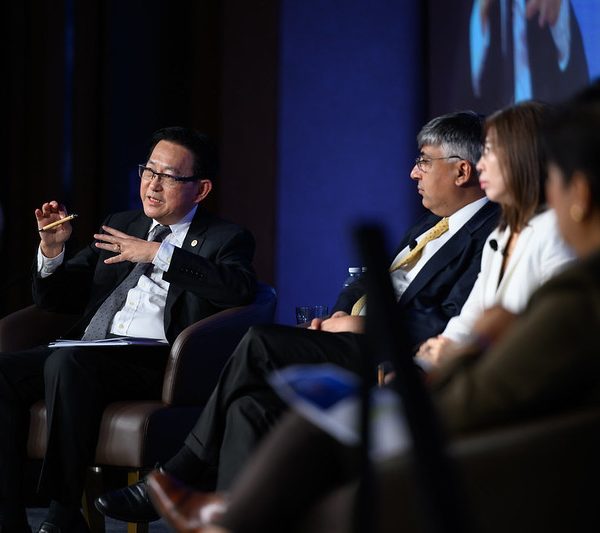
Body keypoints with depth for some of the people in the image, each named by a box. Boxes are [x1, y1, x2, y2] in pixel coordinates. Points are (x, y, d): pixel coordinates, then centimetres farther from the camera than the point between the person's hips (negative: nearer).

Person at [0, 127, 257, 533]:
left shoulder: (226, 239, 9)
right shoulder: (121, 226, 26)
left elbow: (241, 287, -15)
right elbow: (56, 298, 25)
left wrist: (158, 253, -14)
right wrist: (53, 250, 4)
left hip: (158, 360, -6)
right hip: (87, 355, 6)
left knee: (67, 362, -34)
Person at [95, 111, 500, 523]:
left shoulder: (490, 235, -9)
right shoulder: (433, 224, 24)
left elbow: (454, 327, -20)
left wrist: (368, 326, -13)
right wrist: (342, 314, 5)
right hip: (355, 345, 10)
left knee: (261, 344, -21)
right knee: (253, 405, -16)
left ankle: (180, 480, -10)